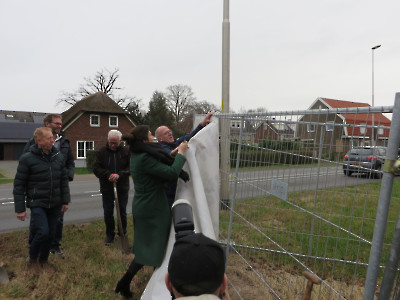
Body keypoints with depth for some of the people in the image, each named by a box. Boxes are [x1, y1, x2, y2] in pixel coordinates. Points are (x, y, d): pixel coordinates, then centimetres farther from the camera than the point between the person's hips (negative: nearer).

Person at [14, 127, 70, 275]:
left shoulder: (59, 156, 1)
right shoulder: (27, 158, -12)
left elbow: (64, 180, 8)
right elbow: (19, 185, -8)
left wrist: (65, 200, 8)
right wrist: (20, 208, -8)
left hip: (54, 204, 4)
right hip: (37, 203, -4)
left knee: (51, 234, 10)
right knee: (43, 232, -13)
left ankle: (43, 260, 35)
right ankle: (32, 259, 17)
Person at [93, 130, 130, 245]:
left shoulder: (126, 151, -3)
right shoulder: (101, 152, -1)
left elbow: (131, 167, -8)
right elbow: (96, 168, -6)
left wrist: (119, 174, -22)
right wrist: (108, 175, -20)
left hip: (122, 188, -1)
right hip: (107, 188, 1)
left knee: (122, 211, 10)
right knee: (108, 212, 9)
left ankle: (123, 233, 26)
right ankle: (110, 234, 26)